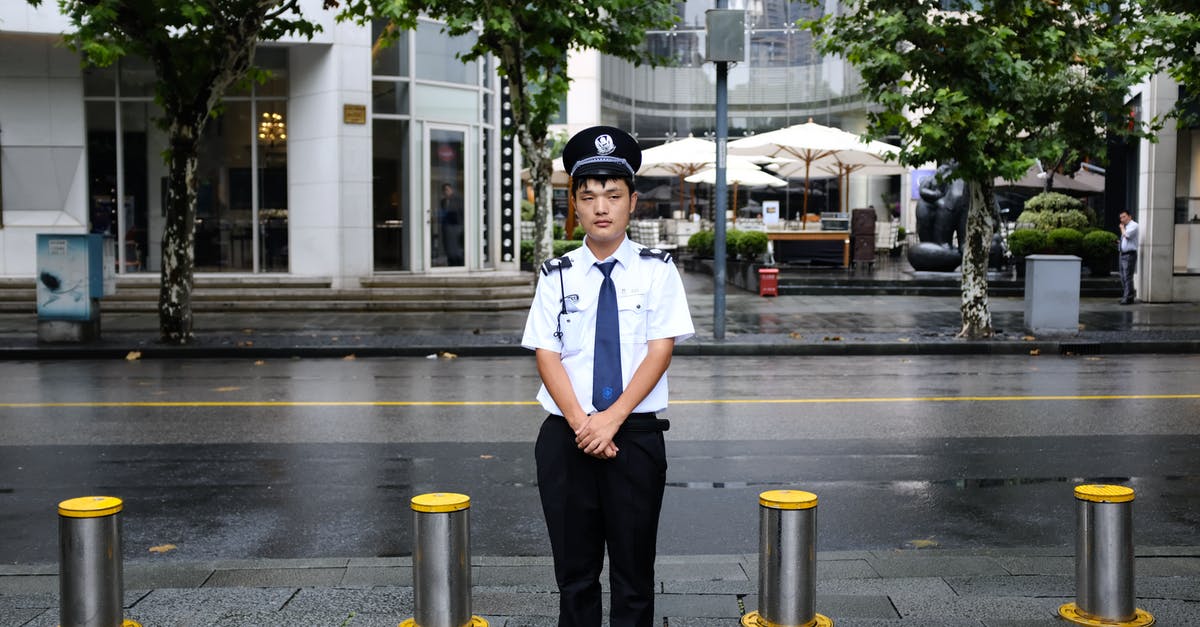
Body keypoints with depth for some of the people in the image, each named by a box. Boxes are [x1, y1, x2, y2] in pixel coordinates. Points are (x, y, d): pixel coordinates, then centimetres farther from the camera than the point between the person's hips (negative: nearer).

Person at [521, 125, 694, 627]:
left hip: (637, 435, -1)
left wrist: (611, 420, -15)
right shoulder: (557, 275, 5)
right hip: (567, 436, 1)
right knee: (575, 571, 9)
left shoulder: (657, 270, 1)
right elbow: (547, 355, -1)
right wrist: (582, 424, -14)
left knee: (634, 572, 6)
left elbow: (660, 350, -6)